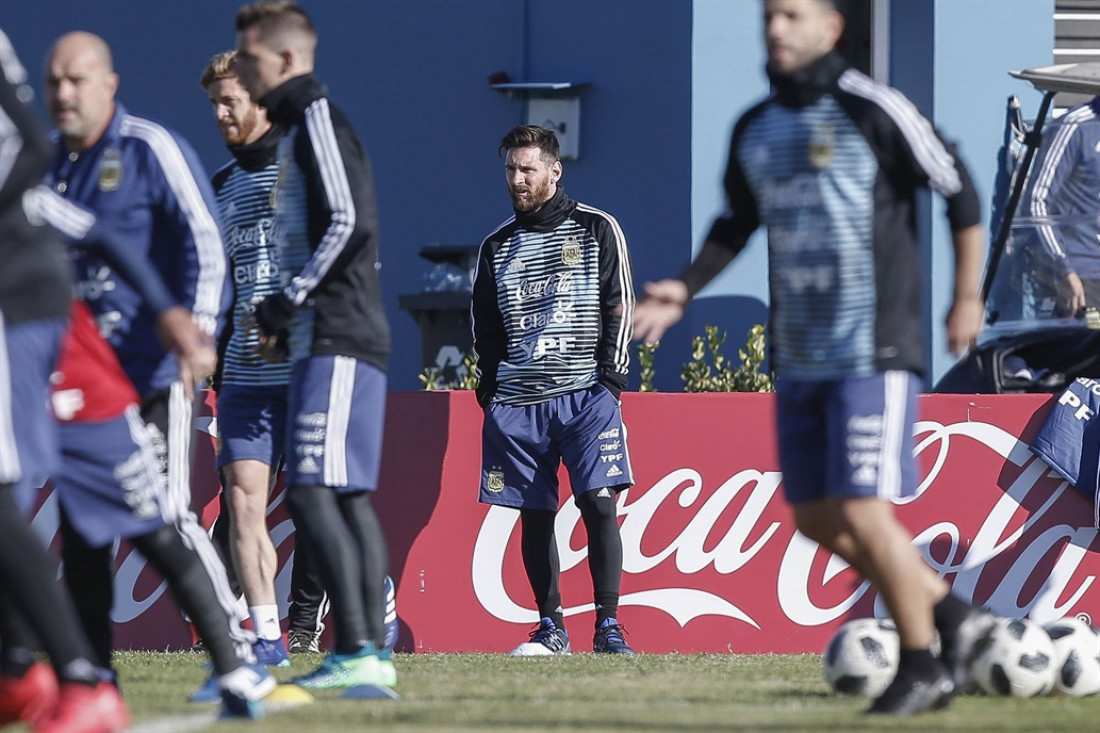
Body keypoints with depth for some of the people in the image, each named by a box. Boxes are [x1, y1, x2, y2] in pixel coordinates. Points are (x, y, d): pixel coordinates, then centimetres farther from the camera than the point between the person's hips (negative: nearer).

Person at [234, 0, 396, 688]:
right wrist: (286, 320, 15)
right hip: (326, 343, 10)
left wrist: (287, 303, -14)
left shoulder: (318, 118, -9)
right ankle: (371, 651, 8)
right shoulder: (300, 127, 21)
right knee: (348, 496, 8)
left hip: (337, 342, -10)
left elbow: (351, 224, -20)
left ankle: (357, 651, -20)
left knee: (312, 492, -15)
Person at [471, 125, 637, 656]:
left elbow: (620, 306, 2)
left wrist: (610, 377, -6)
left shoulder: (596, 230, 5)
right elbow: (485, 327, 21)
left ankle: (608, 626, -12)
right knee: (535, 514, 2)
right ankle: (550, 628, 9)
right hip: (518, 401, 4)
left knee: (598, 503, -14)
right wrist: (488, 389, 11)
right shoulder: (497, 247, 15)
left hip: (587, 395, -4)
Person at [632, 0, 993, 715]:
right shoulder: (755, 130, 8)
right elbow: (738, 224, 22)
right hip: (800, 357, 7)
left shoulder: (872, 111, -11)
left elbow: (958, 187, -4)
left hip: (874, 354, -7)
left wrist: (968, 299, -2)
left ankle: (923, 666, 7)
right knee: (818, 520, 8)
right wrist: (682, 291, 8)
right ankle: (952, 615, 25)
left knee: (864, 514, -12)